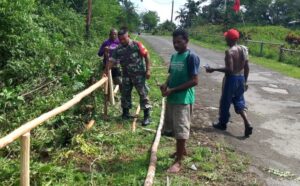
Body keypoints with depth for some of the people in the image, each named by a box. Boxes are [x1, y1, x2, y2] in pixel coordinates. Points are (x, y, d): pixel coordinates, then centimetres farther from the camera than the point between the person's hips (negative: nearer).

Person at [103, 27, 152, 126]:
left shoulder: (137, 45, -11)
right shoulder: (118, 50, 0)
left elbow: (146, 56, -8)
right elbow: (111, 61, -4)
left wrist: (148, 70, -12)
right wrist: (106, 71, -18)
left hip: (139, 74, -4)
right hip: (126, 75, 5)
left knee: (143, 94, -2)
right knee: (125, 94, 12)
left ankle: (147, 116, 3)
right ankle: (125, 113, 28)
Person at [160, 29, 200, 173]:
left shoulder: (191, 57, -14)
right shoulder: (174, 56, 11)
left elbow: (194, 81, -18)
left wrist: (173, 90, -20)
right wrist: (165, 85, -3)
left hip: (183, 99, -8)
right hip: (171, 98, 8)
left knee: (181, 129, -1)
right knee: (173, 127, 18)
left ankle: (178, 162, 9)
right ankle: (182, 150, 38)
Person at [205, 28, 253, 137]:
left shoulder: (229, 52, -19)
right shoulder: (244, 49, 4)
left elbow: (229, 69, -24)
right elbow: (247, 68, 7)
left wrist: (213, 69, -17)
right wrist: (245, 81, 17)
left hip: (231, 79, -7)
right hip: (241, 78, 7)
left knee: (225, 102, 10)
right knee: (239, 101, 15)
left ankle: (222, 123, 26)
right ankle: (247, 124, 1)